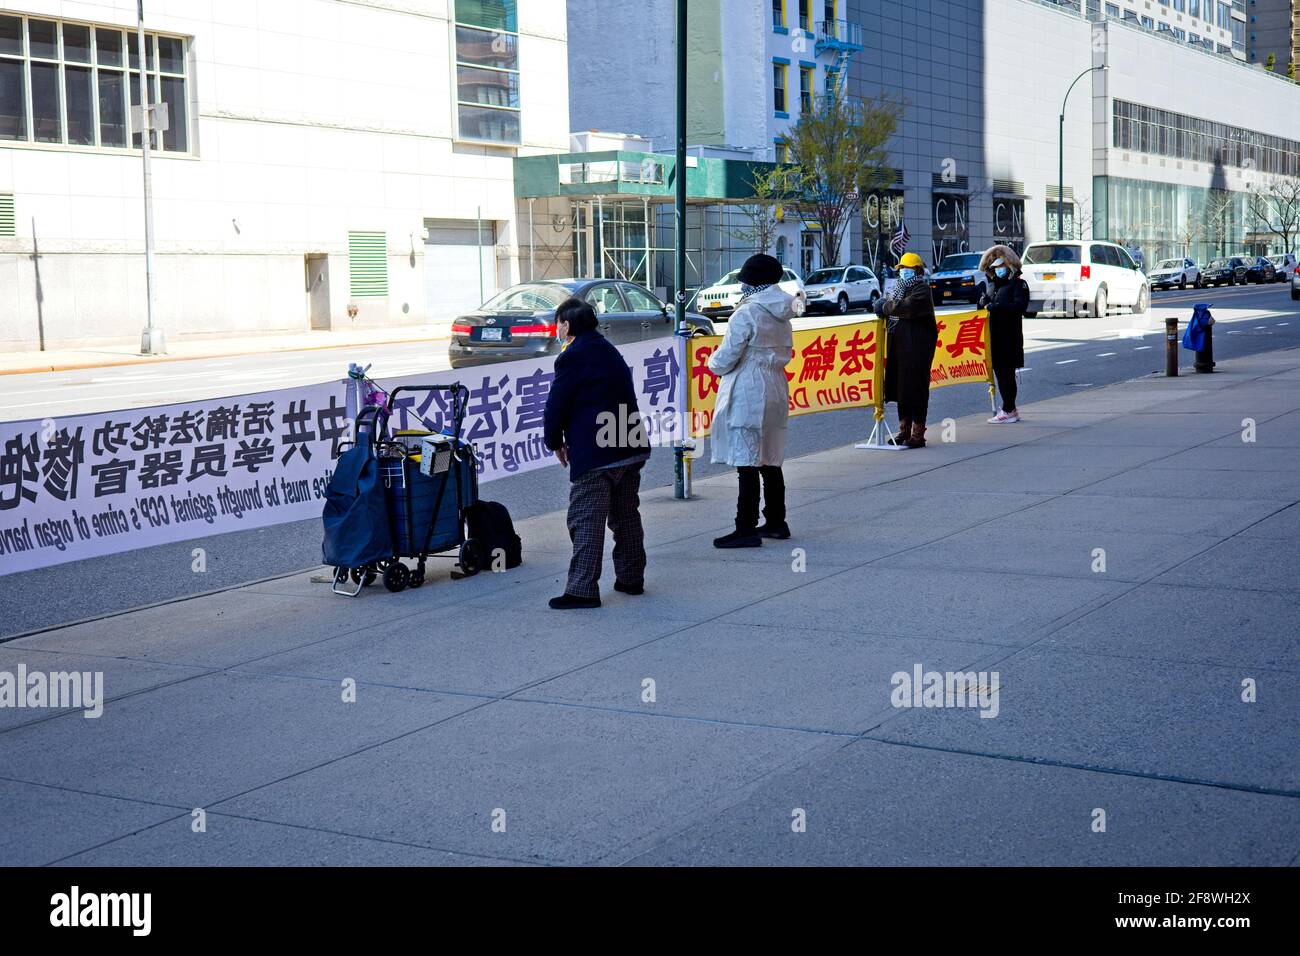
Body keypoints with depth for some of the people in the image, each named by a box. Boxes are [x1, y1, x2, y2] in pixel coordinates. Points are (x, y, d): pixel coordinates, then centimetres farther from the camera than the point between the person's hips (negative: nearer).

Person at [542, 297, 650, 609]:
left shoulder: (572, 358, -11)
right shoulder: (611, 353, 16)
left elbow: (556, 405, -10)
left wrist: (556, 443, 6)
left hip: (594, 455, -9)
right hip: (631, 450, 9)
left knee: (586, 521, -7)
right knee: (626, 516, 17)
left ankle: (582, 589, -9)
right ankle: (631, 578, 26)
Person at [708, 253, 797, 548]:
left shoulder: (745, 314, -14)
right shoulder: (782, 316, 10)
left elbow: (725, 360, -13)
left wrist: (712, 361, 8)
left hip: (747, 394, -8)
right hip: (776, 389, 8)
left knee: (747, 463, -6)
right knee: (771, 461, 15)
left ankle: (746, 529, -5)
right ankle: (776, 522, 23)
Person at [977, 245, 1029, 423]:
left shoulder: (1018, 284, -4)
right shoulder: (996, 285, 21)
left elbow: (1020, 306, -20)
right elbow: (989, 307, 26)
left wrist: (995, 306, -23)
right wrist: (984, 302, 3)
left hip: (1010, 337, -8)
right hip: (996, 337, 8)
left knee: (1006, 373, -8)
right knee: (1000, 373, 10)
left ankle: (1008, 411, -5)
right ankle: (1010, 409, 18)